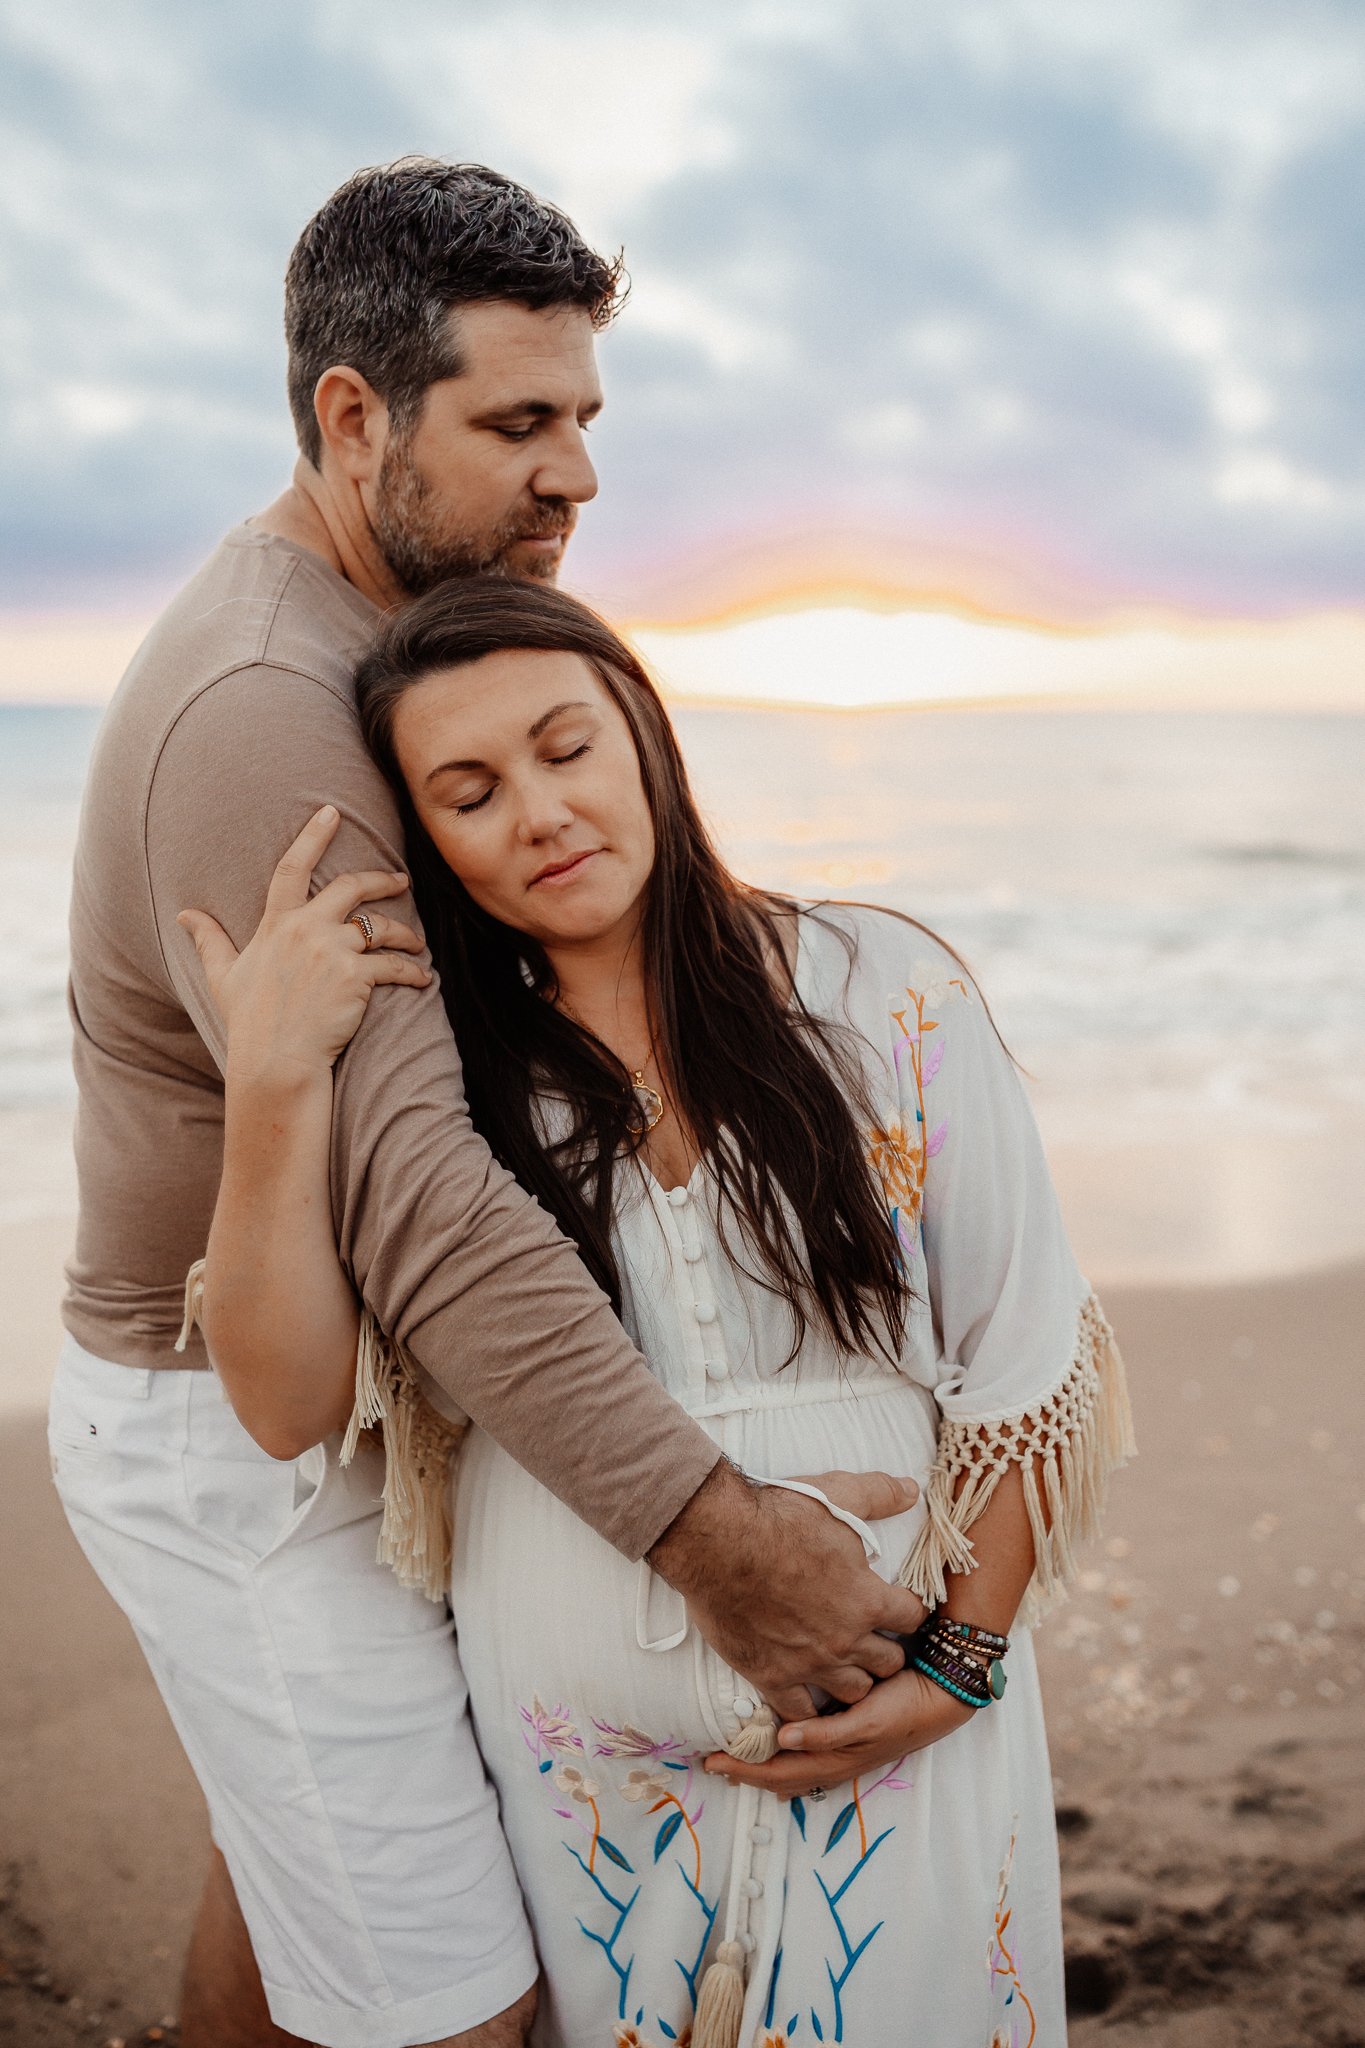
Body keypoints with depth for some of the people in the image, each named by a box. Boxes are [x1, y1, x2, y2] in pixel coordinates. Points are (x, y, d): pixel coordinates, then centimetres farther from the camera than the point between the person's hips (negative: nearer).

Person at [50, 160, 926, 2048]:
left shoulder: (347, 641, 7)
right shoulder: (259, 709, -27)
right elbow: (405, 1187, -36)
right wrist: (707, 1527, -37)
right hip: (244, 1446, -10)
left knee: (285, 1863, 27)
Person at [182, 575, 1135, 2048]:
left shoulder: (880, 996, -8)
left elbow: (1028, 1364, -4)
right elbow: (292, 1404, -15)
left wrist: (960, 1662, -7)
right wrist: (272, 1084, -23)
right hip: (581, 1746, 1)